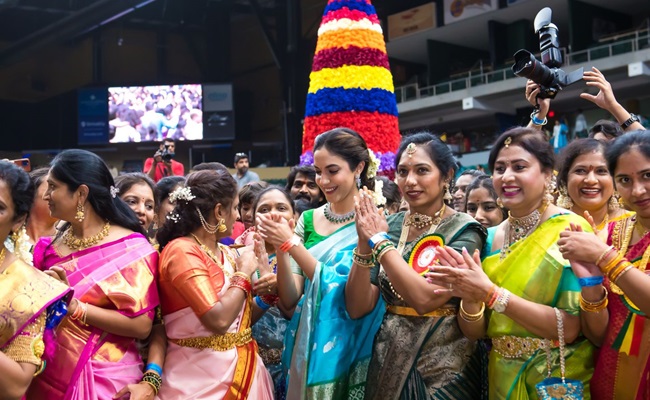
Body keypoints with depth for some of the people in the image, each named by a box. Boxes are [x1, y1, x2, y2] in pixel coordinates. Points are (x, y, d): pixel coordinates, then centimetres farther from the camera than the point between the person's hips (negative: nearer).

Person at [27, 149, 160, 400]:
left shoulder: (129, 248, -13)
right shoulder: (57, 241, 4)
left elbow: (141, 326, -19)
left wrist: (74, 306, -22)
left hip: (102, 379, -5)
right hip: (49, 373, 6)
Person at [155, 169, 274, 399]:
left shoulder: (227, 253, 8)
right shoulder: (182, 251, -15)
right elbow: (218, 320, -25)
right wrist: (243, 275, -13)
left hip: (243, 369, 8)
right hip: (202, 378, -8)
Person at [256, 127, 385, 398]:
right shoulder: (308, 220, 2)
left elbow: (354, 297, -20)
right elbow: (290, 300, -1)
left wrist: (292, 244, -22)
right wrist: (280, 250, -18)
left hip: (349, 351, -4)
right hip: (307, 348, 4)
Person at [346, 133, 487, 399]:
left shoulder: (463, 231, -11)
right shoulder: (388, 226, 1)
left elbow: (425, 298, -25)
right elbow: (357, 308, -5)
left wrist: (379, 240, -19)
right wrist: (365, 244, -17)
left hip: (443, 369, -4)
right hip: (387, 362, 4)